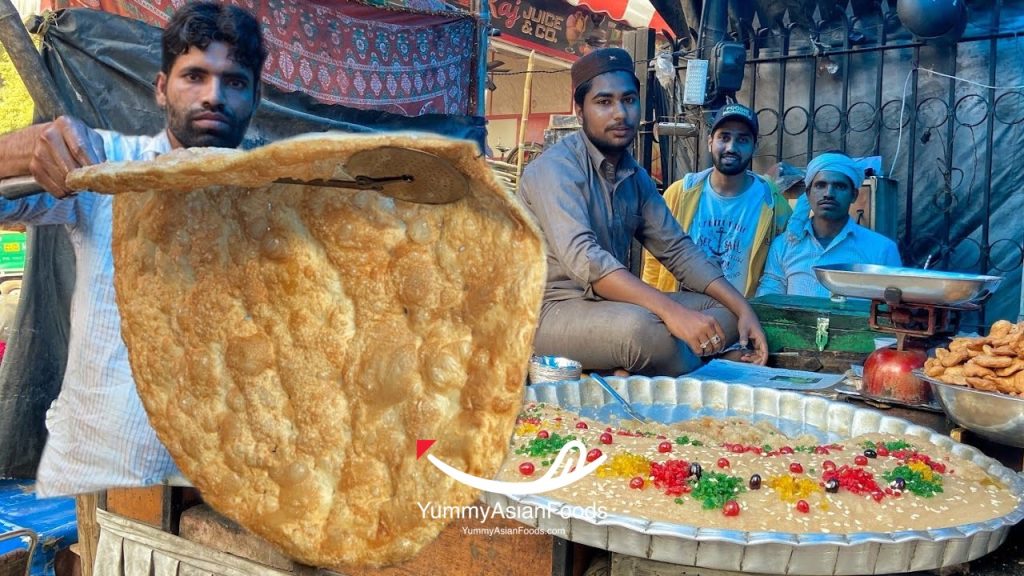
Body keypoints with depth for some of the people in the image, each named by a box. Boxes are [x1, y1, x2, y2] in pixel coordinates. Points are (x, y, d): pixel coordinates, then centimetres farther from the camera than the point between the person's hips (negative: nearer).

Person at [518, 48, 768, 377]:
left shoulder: (635, 177, 11)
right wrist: (672, 311, -38)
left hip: (611, 304, 9)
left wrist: (743, 309, -2)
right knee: (640, 328, -36)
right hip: (553, 311, -9)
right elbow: (582, 258, -30)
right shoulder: (555, 168, -15)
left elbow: (678, 250, 11)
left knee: (726, 312, 1)